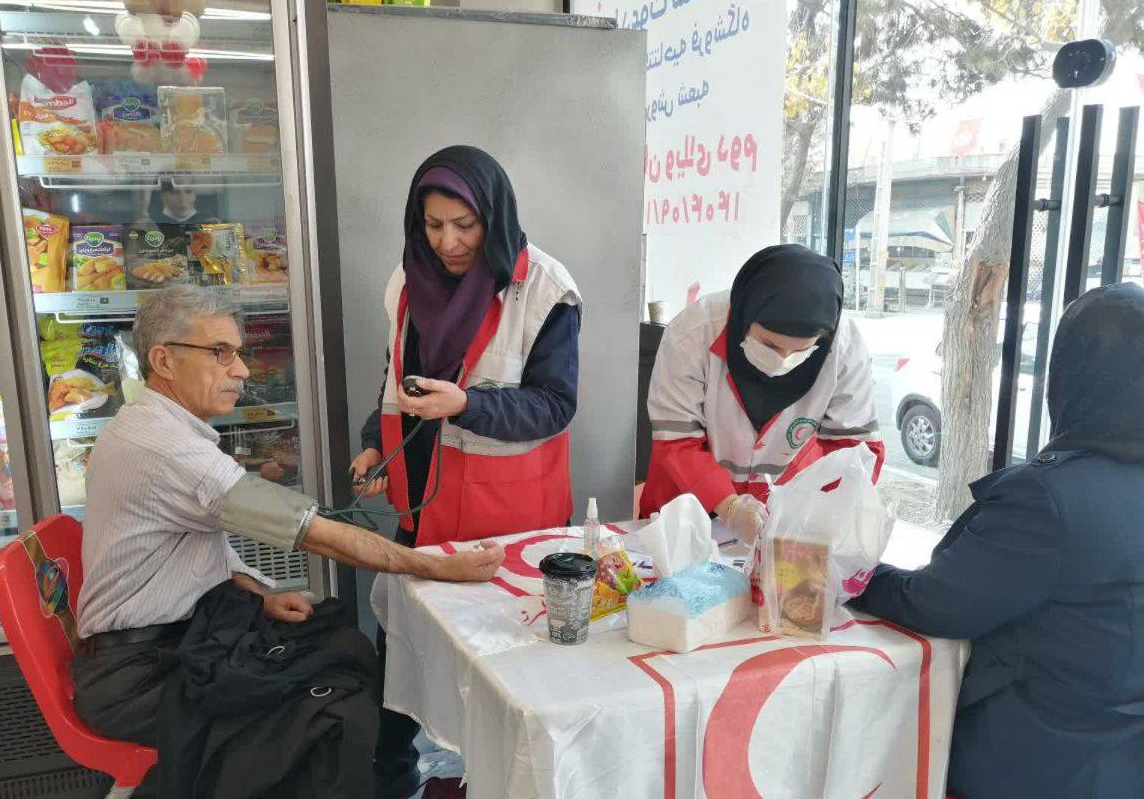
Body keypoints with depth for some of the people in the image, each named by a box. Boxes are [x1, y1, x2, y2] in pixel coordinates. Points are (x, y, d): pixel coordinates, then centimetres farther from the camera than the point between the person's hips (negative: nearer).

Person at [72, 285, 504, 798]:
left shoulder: (145, 427, 7)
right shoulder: (171, 449, -26)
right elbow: (321, 537, -25)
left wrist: (259, 598, -1)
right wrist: (443, 568, -19)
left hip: (175, 631, 9)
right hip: (139, 675, -9)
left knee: (350, 649, -2)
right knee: (342, 711, -18)